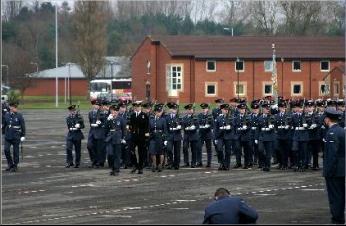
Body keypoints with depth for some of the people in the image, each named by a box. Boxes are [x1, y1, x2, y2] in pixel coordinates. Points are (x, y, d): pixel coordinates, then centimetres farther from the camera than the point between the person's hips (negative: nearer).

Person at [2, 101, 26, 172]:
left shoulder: (19, 116, -5)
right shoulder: (6, 115, 3)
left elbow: (23, 126, -2)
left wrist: (23, 136, -5)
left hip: (16, 137, -3)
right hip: (8, 136, 3)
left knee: (16, 151, 3)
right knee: (6, 150, -6)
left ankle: (15, 166, 15)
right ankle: (10, 163, 14)